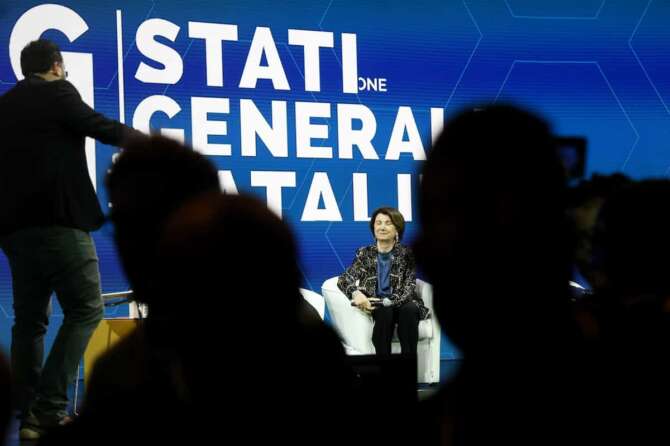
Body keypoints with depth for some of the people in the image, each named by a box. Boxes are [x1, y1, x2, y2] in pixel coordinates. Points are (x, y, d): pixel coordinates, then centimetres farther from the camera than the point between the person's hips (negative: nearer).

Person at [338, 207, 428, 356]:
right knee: (385, 311, -35)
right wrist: (356, 293, -24)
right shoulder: (364, 253, 10)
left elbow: (409, 289, -6)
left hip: (401, 304, 0)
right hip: (376, 306, 0)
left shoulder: (406, 254, 3)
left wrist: (386, 301, -22)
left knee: (410, 310, -35)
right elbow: (344, 279, 0)